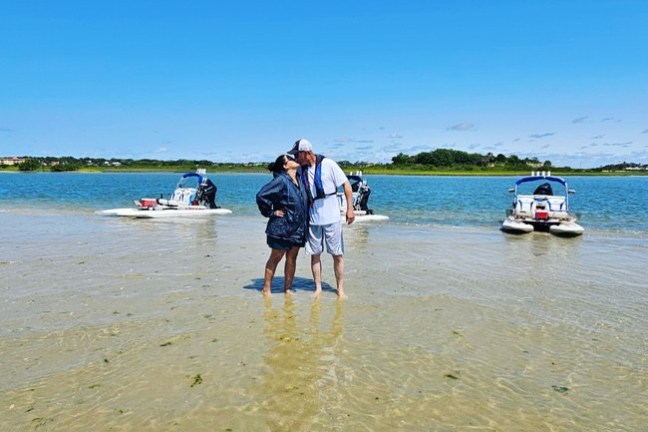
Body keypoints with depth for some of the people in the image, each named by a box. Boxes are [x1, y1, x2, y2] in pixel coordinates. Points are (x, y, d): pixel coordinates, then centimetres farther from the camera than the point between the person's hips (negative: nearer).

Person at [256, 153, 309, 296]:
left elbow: (304, 202, 23)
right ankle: (266, 289, 18)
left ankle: (288, 288, 23)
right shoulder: (280, 180, -15)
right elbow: (261, 196, -21)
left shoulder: (299, 179, 7)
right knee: (275, 258, 5)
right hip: (281, 227, -6)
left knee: (292, 258, 11)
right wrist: (271, 213, -14)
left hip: (298, 228, 6)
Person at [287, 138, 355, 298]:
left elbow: (346, 184, -8)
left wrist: (350, 208, -13)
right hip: (312, 218, 4)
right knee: (315, 254, 7)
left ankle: (340, 288, 15)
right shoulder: (301, 170, 5)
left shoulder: (328, 164, -10)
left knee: (337, 254, 3)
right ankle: (318, 288, 18)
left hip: (331, 217, -4)